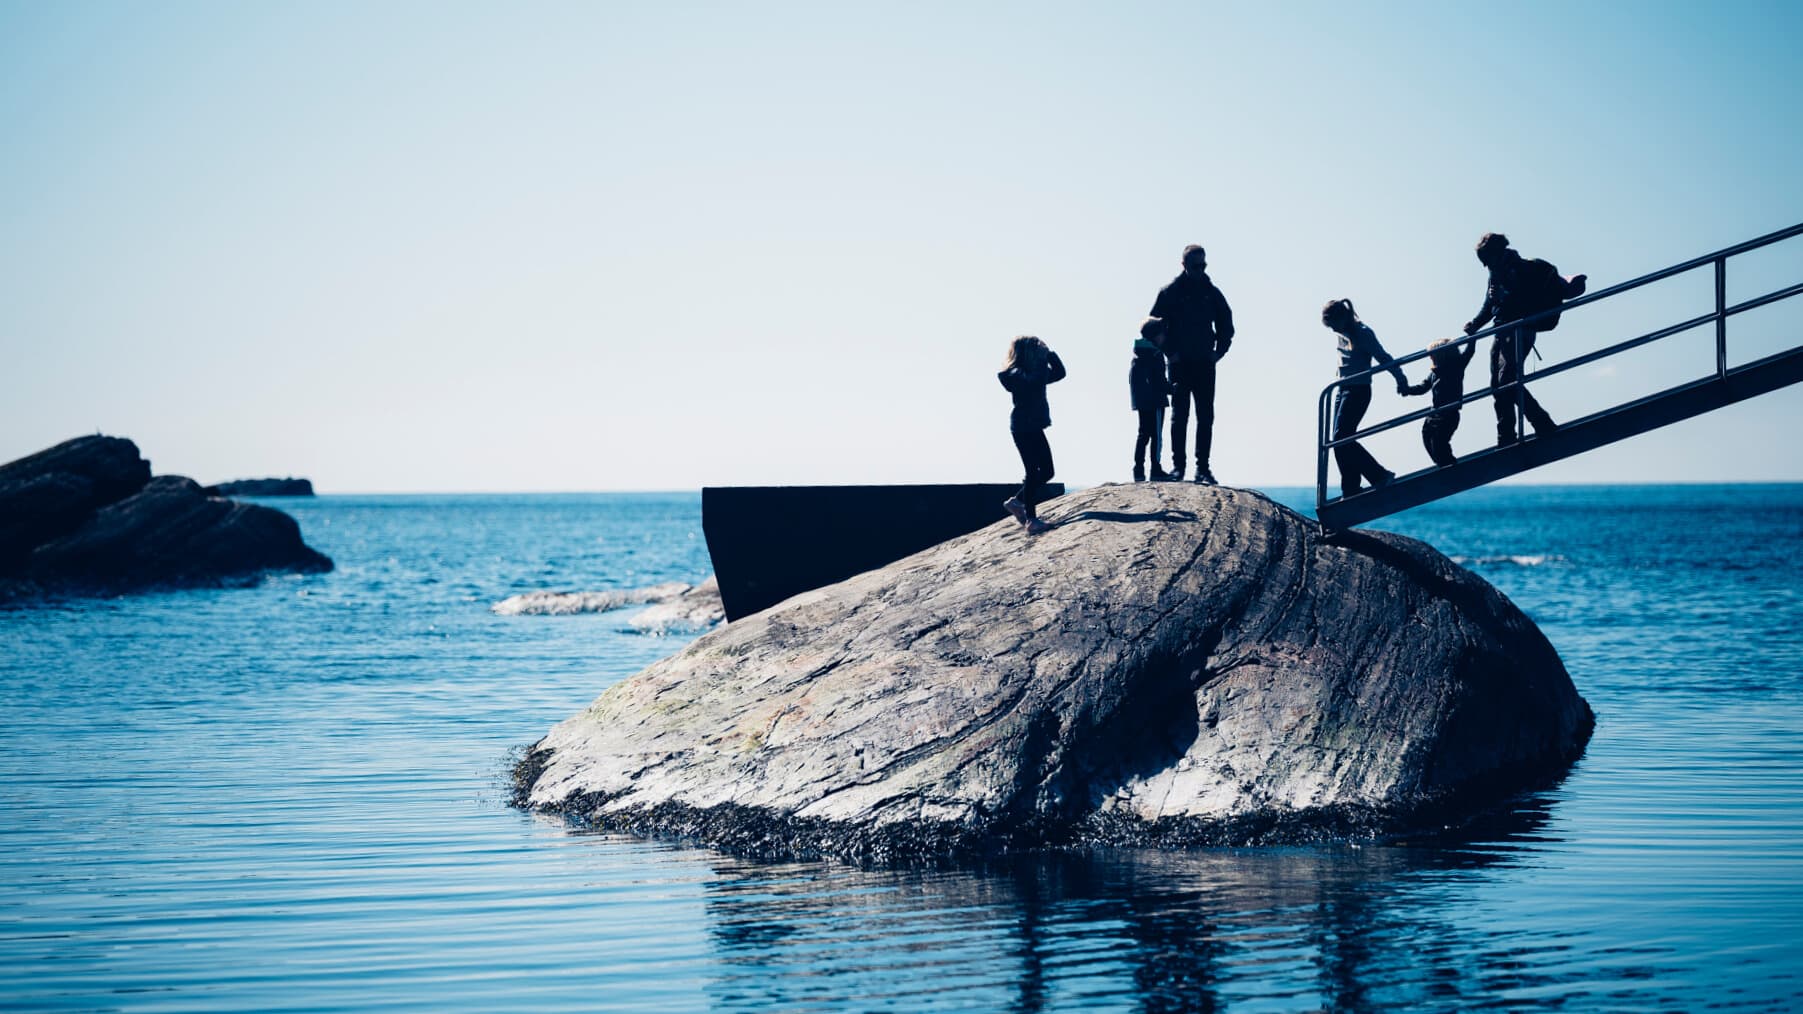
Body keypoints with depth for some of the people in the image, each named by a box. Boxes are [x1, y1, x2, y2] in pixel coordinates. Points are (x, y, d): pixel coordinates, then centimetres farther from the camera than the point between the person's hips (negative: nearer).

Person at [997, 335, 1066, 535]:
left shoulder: (1033, 371, 13)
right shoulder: (1017, 374, -14)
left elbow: (1059, 374, 15)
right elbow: (1035, 382, -33)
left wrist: (1050, 355, 3)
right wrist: (1041, 360, -23)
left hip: (1034, 428, 9)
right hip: (1023, 428, -9)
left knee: (1046, 471, 11)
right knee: (1034, 472, -9)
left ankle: (1016, 501, 22)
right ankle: (1031, 520, -7)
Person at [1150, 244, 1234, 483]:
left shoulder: (1212, 293, 8)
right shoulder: (1170, 292, -1)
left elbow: (1226, 324, 17)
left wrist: (1219, 351, 6)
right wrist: (1170, 352, -6)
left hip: (1205, 364, 3)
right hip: (1180, 363, -3)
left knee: (1205, 417, 0)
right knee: (1179, 415, -4)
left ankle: (1202, 467, 3)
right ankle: (1177, 466, -1)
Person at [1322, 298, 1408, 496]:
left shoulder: (1363, 334, -14)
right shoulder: (1339, 335, 8)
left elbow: (1383, 358, -11)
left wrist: (1401, 379, -8)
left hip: (1358, 391, -8)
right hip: (1342, 390, 8)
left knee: (1342, 439, -14)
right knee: (1340, 440, 5)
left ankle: (1379, 475, -8)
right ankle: (1351, 489, 9)